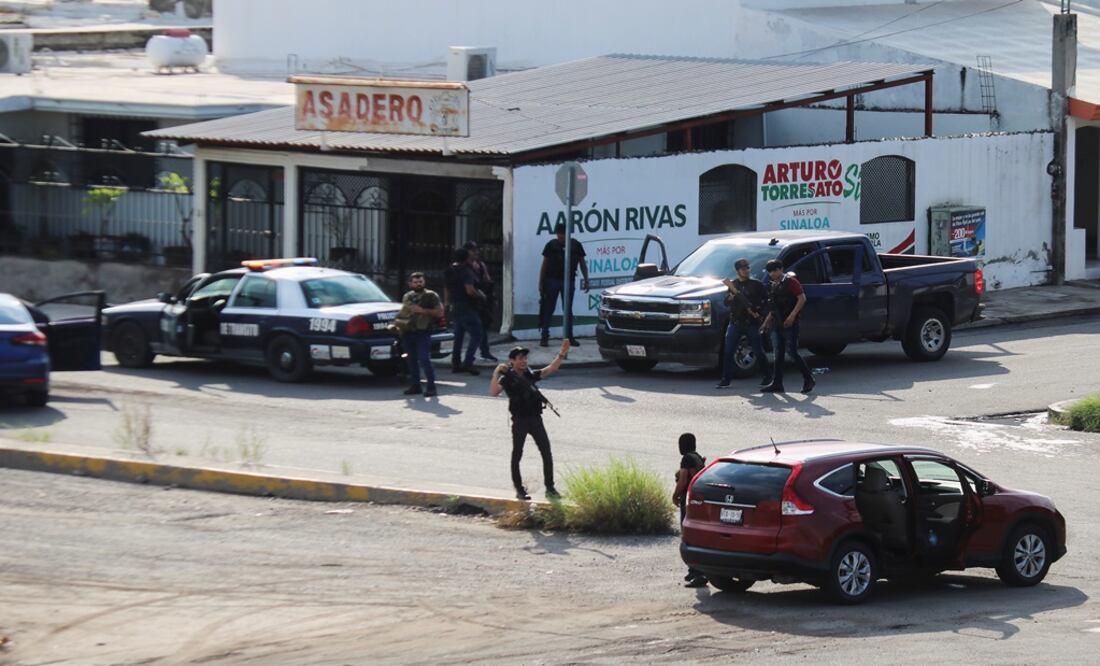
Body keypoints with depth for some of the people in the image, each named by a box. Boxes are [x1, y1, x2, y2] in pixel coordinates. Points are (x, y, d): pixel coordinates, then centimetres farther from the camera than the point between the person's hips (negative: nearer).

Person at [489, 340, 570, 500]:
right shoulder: (507, 378, -5)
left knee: (547, 453, 1)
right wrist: (496, 374, -27)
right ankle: (519, 489, 15)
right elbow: (493, 392, -20)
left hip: (535, 419, 4)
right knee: (517, 454, 5)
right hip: (520, 421, -4)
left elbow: (551, 369, 5)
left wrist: (561, 354, -5)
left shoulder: (530, 374, 9)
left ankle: (550, 487, 10)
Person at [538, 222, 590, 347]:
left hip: (569, 281, 1)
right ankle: (544, 337, -1)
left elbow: (582, 263, 10)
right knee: (548, 309, -2)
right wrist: (541, 283, 0)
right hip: (552, 280, -1)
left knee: (568, 310, 7)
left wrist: (586, 280, 5)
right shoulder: (551, 245, 1)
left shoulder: (575, 245, 4)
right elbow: (544, 265, 4)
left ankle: (569, 337, 14)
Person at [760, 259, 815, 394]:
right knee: (778, 354, 7)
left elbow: (802, 299, -16)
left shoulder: (790, 281, -10)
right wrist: (767, 321, 19)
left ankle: (808, 379, -2)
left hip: (790, 323, -9)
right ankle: (777, 384, 9)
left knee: (792, 352, -11)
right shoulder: (773, 285, 15)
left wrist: (792, 315, -22)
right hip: (779, 324, 9)